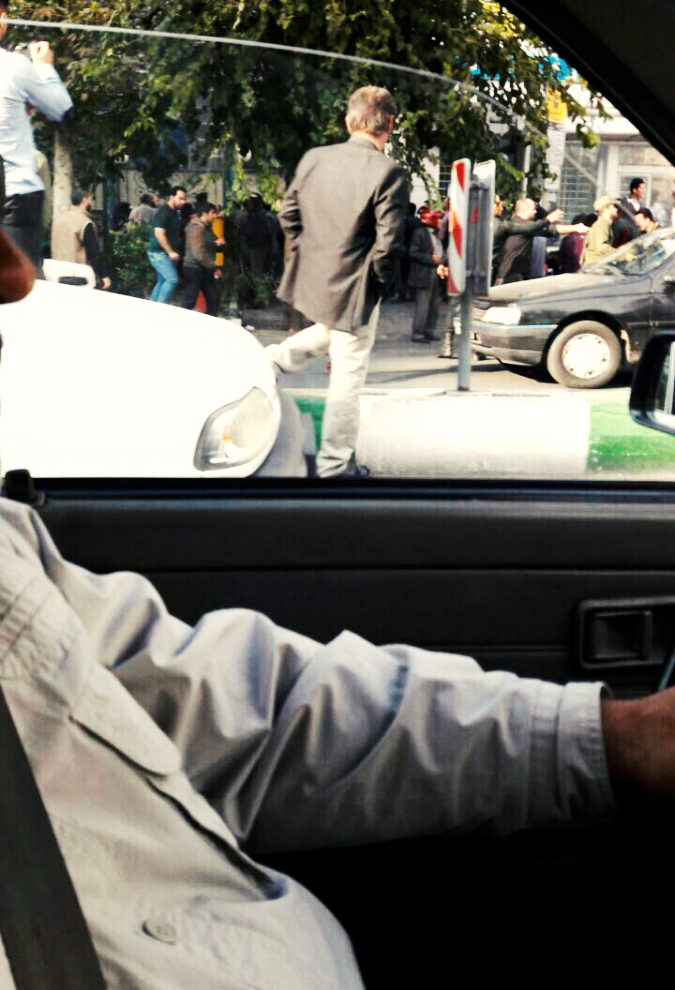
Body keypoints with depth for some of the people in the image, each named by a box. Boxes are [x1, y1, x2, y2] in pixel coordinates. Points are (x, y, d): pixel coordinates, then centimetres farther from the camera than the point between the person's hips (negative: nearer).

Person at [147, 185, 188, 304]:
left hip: (167, 254, 10)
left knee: (162, 282, 11)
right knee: (172, 279, -19)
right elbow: (159, 233, -23)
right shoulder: (164, 212, -15)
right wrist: (171, 252, -24)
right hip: (159, 253, -10)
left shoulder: (175, 213, 15)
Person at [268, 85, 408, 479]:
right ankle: (335, 463, 17)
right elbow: (389, 242, -22)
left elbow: (288, 213, 8)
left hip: (311, 281, 7)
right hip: (353, 290, -6)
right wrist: (382, 279, -4)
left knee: (329, 333, 38)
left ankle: (275, 360, 27)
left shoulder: (314, 159, -1)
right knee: (348, 376, 7)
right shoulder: (388, 173, -20)